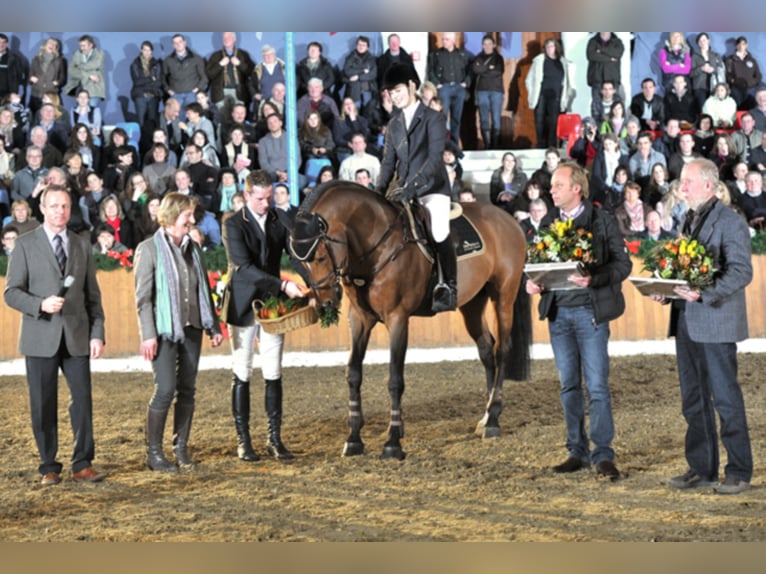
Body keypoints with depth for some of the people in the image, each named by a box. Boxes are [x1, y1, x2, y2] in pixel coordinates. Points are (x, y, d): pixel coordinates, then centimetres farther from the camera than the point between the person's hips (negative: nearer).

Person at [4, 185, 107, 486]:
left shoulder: (82, 245, 12)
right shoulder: (25, 244, 3)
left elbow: (92, 294, 11)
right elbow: (12, 292, -1)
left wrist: (97, 333, 2)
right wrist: (41, 305, -18)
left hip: (77, 336, 2)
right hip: (41, 337, -2)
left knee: (82, 399, -4)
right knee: (43, 405, 2)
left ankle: (82, 465, 4)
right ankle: (49, 468, 11)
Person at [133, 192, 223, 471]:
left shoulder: (192, 248, 10)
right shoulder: (149, 249, -6)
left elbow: (204, 290, 16)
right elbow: (143, 296, -9)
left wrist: (213, 327, 13)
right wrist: (148, 335, -14)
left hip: (191, 328, 6)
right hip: (164, 330, -6)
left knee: (187, 389, 6)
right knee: (165, 390, -9)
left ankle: (181, 448, 15)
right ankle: (154, 452, 1)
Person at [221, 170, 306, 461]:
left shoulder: (280, 219, 4)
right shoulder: (233, 224, -10)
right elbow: (244, 267, -20)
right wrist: (283, 285, -29)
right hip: (243, 304, -4)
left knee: (273, 374, 5)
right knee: (242, 374, 3)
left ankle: (275, 438, 11)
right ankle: (243, 440, 9)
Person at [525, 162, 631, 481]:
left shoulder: (601, 222, -3)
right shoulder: (548, 223, 11)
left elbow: (623, 263, -6)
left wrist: (593, 279, -21)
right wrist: (532, 282, -6)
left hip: (590, 311, -5)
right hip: (557, 311, 5)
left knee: (597, 385, -5)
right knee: (569, 386, 10)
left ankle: (603, 455, 0)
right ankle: (577, 451, 17)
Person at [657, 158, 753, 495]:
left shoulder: (730, 223, -9)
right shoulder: (691, 222, 17)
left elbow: (742, 272, -17)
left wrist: (703, 293, -26)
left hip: (715, 324, -9)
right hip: (687, 323, 9)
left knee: (726, 399, -4)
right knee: (693, 401, 11)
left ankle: (739, 472, 3)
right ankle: (702, 469, 19)